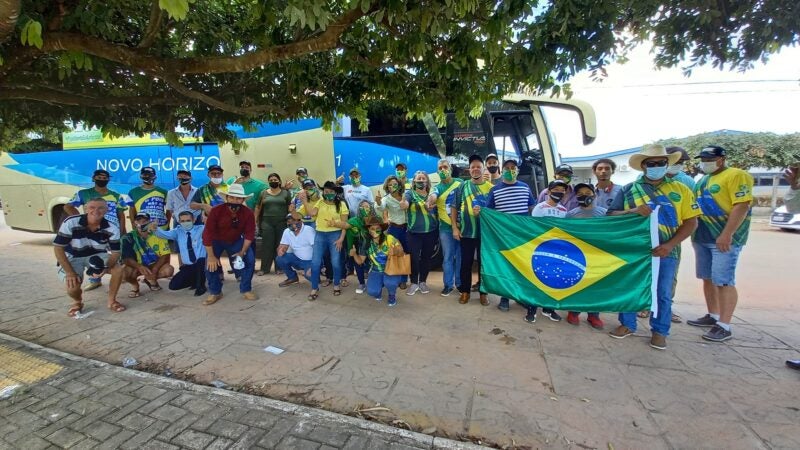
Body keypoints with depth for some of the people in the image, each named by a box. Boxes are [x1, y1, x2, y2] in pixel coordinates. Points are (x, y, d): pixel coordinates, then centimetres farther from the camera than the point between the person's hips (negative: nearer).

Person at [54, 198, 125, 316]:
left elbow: (115, 252, -13)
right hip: (73, 257, -1)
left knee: (118, 269, -23)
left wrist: (106, 267, -34)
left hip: (97, 255, 2)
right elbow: (58, 248, -20)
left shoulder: (112, 229, -21)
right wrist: (70, 272, -25)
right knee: (73, 286, -23)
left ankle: (111, 300, 0)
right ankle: (77, 302, 16)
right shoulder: (70, 223, -25)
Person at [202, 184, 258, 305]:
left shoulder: (248, 213, -24)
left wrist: (243, 252, -24)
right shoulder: (216, 211, -30)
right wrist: (211, 256, -27)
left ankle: (246, 290, 2)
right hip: (216, 240, -1)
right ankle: (215, 292, 7)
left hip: (236, 241, 2)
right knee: (210, 263, -16)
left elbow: (249, 234, -16)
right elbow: (207, 233, -27)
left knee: (250, 260, -14)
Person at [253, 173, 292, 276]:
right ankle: (264, 268, 7)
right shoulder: (263, 193, 9)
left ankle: (279, 267, 13)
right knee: (267, 245, 1)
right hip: (267, 222, 1)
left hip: (282, 223, -1)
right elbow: (258, 208, 10)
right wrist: (255, 221, 5)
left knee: (280, 245, 4)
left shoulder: (286, 193, 4)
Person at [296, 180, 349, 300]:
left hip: (335, 235, -2)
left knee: (335, 262, 3)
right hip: (320, 235, 2)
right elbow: (312, 213, -8)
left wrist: (341, 238, -9)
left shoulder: (341, 204, 0)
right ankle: (314, 289, 11)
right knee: (315, 262, -1)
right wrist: (304, 201, -13)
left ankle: (336, 285, 25)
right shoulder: (319, 202, 7)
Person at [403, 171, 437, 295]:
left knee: (426, 258, 11)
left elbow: (436, 212, 16)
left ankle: (423, 282, 26)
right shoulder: (410, 194, -2)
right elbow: (403, 206, -22)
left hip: (430, 233, 3)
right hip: (414, 233, -3)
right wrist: (404, 201, -42)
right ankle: (414, 283, 16)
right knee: (414, 258, 0)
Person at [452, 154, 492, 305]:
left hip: (485, 232, 0)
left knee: (484, 262, 9)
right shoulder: (463, 186, 4)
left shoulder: (490, 187, 1)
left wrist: (483, 212, -16)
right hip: (466, 231, 0)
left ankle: (484, 292, 22)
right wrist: (455, 227, -2)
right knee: (466, 262, 7)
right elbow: (454, 208, 5)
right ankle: (465, 291, 22)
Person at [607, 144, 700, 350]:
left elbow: (691, 221, 3)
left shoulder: (680, 190, 6)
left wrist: (670, 245, -11)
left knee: (662, 293, 8)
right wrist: (633, 211, -20)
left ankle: (659, 331, 23)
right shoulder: (628, 189, 4)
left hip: (665, 251, 0)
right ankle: (627, 324, 23)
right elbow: (611, 215, 0)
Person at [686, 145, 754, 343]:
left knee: (723, 281, -6)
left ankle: (724, 326, 0)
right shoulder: (702, 180, 16)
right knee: (708, 279, 13)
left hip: (724, 239, -8)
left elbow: (742, 206, -16)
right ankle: (713, 316, 24)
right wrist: (693, 233, 15)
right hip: (702, 238, 8)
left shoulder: (736, 175, -8)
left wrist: (726, 235, -23)